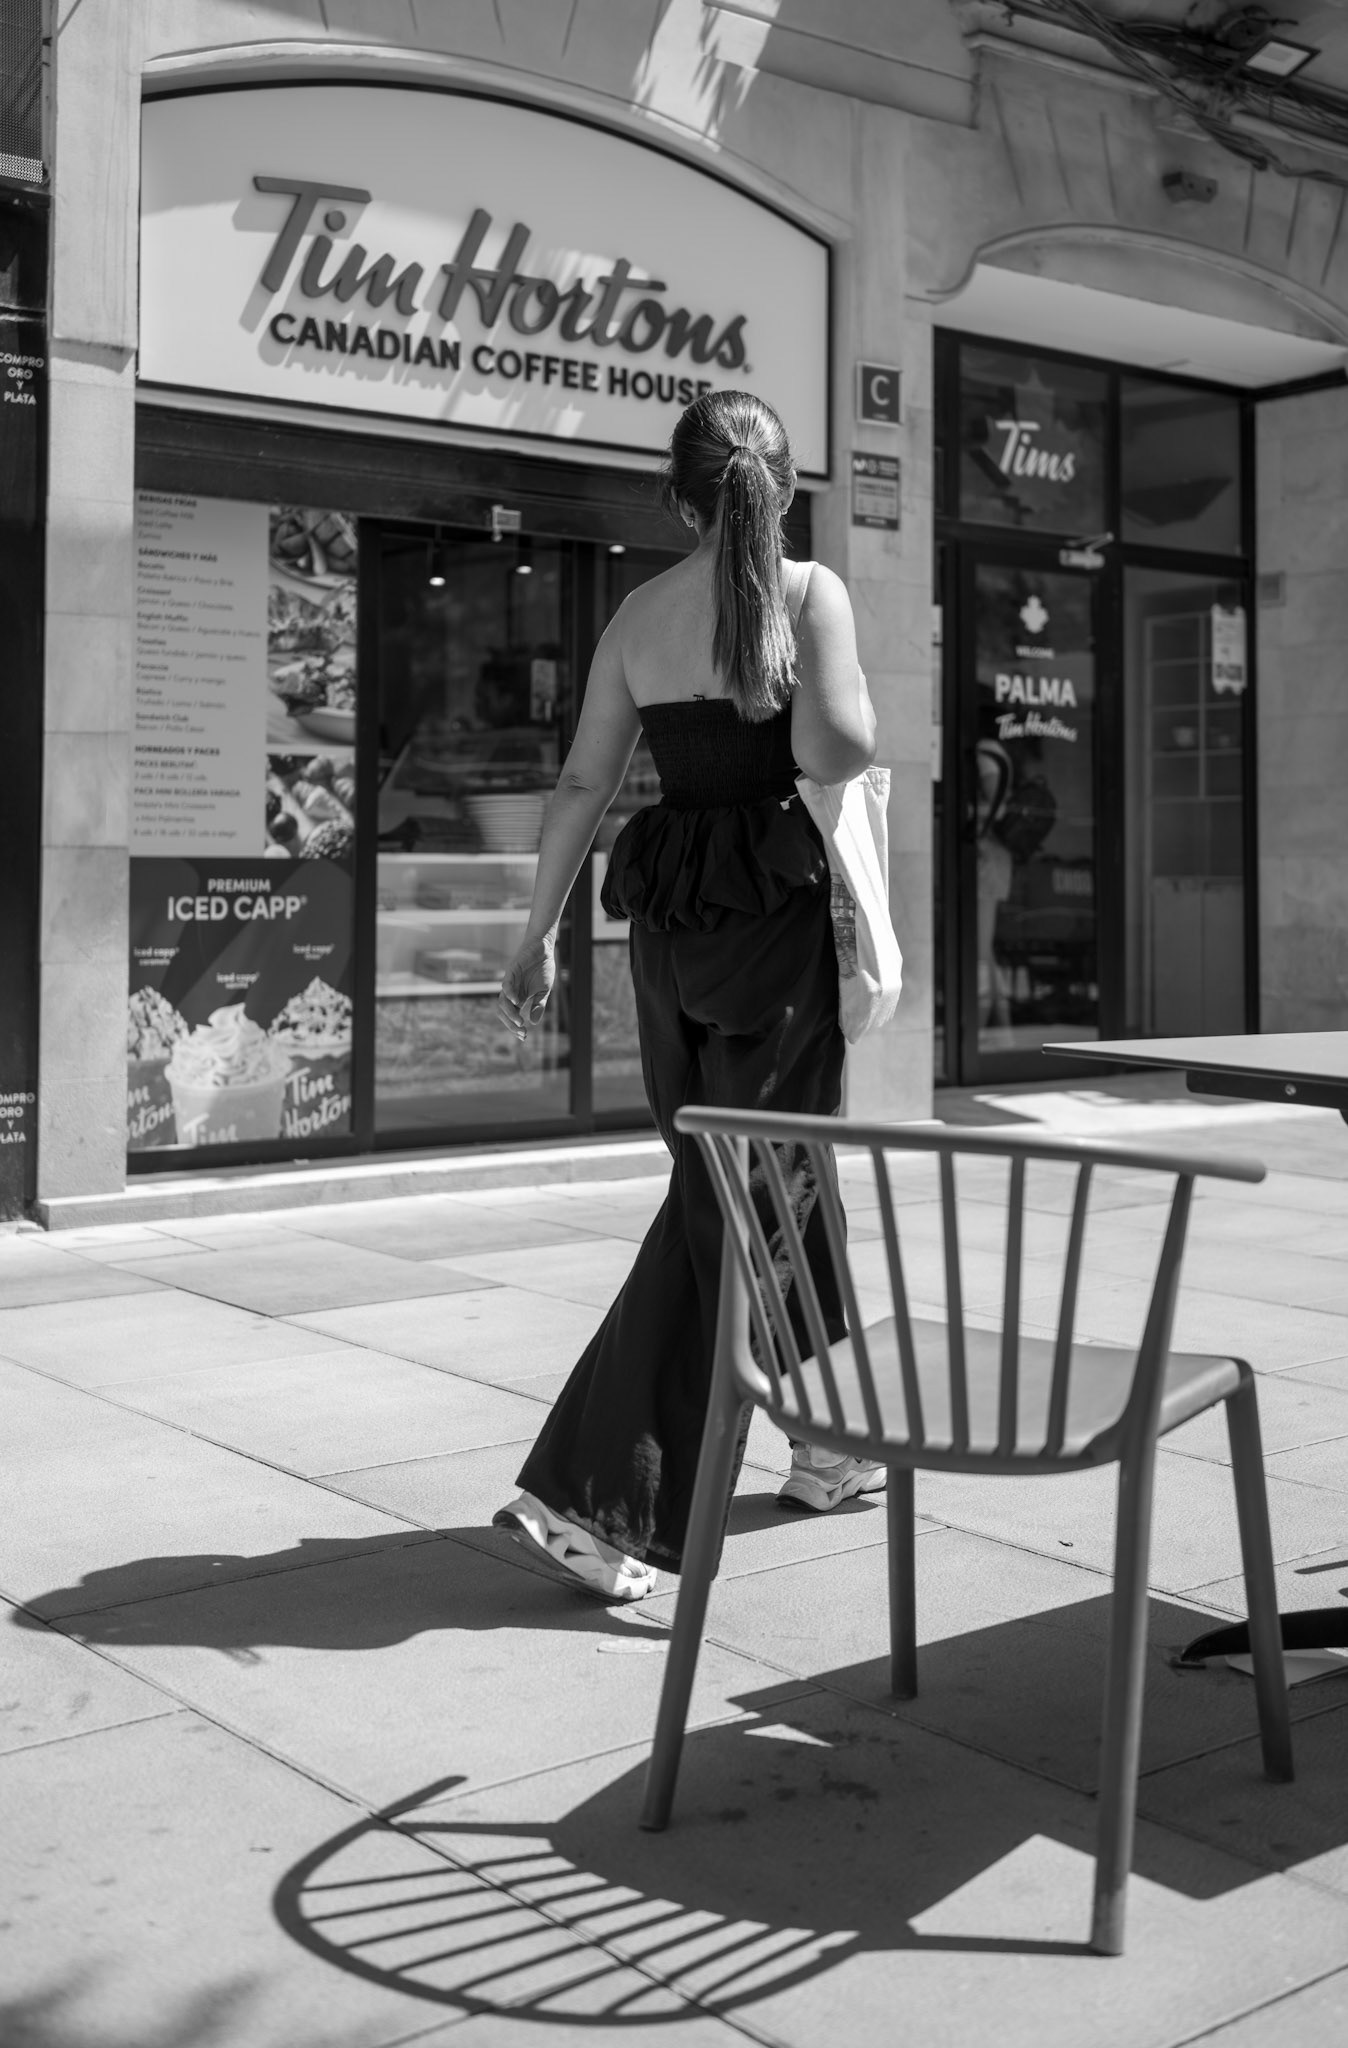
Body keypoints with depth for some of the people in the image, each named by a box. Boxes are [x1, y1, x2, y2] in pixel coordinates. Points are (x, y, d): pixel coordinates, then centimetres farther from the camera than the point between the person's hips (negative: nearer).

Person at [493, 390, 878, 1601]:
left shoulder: (641, 613, 9)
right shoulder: (808, 591, -5)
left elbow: (584, 786, 7)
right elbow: (836, 751, -19)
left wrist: (540, 934, 12)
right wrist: (863, 732, 4)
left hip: (668, 908, 6)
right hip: (775, 902, -6)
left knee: (757, 1173, 18)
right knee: (738, 1196, -2)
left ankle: (827, 1442, 34)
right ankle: (593, 1497, -7)